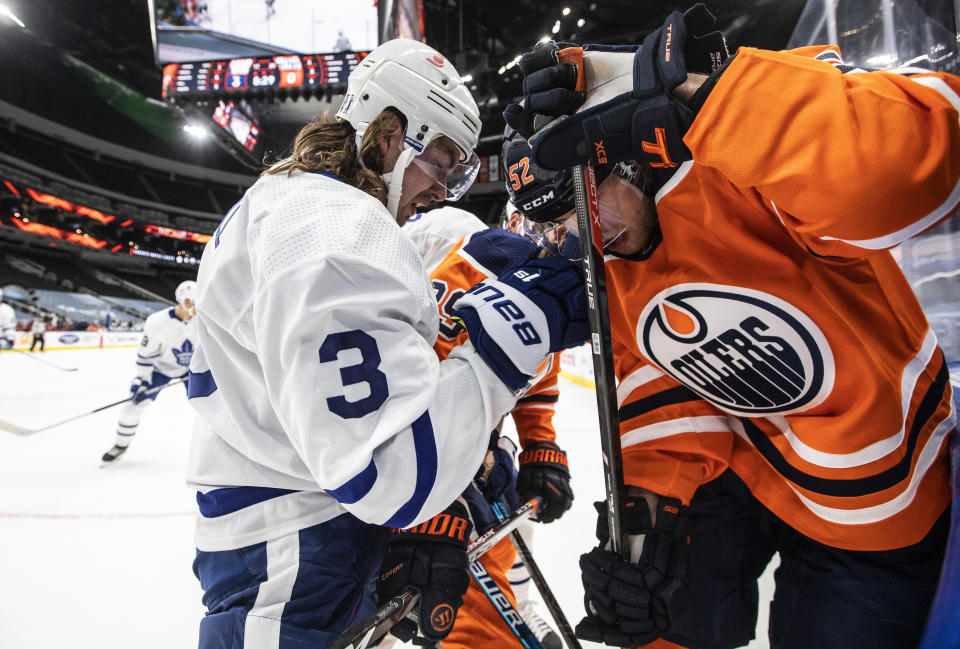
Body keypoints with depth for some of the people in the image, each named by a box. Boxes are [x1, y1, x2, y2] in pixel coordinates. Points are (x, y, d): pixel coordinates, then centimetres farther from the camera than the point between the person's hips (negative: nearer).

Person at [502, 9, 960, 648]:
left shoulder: (745, 168, -28)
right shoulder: (613, 268, -6)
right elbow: (656, 387, -3)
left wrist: (701, 93, -49)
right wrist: (652, 497, -14)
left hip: (875, 497, -4)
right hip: (745, 464, 5)